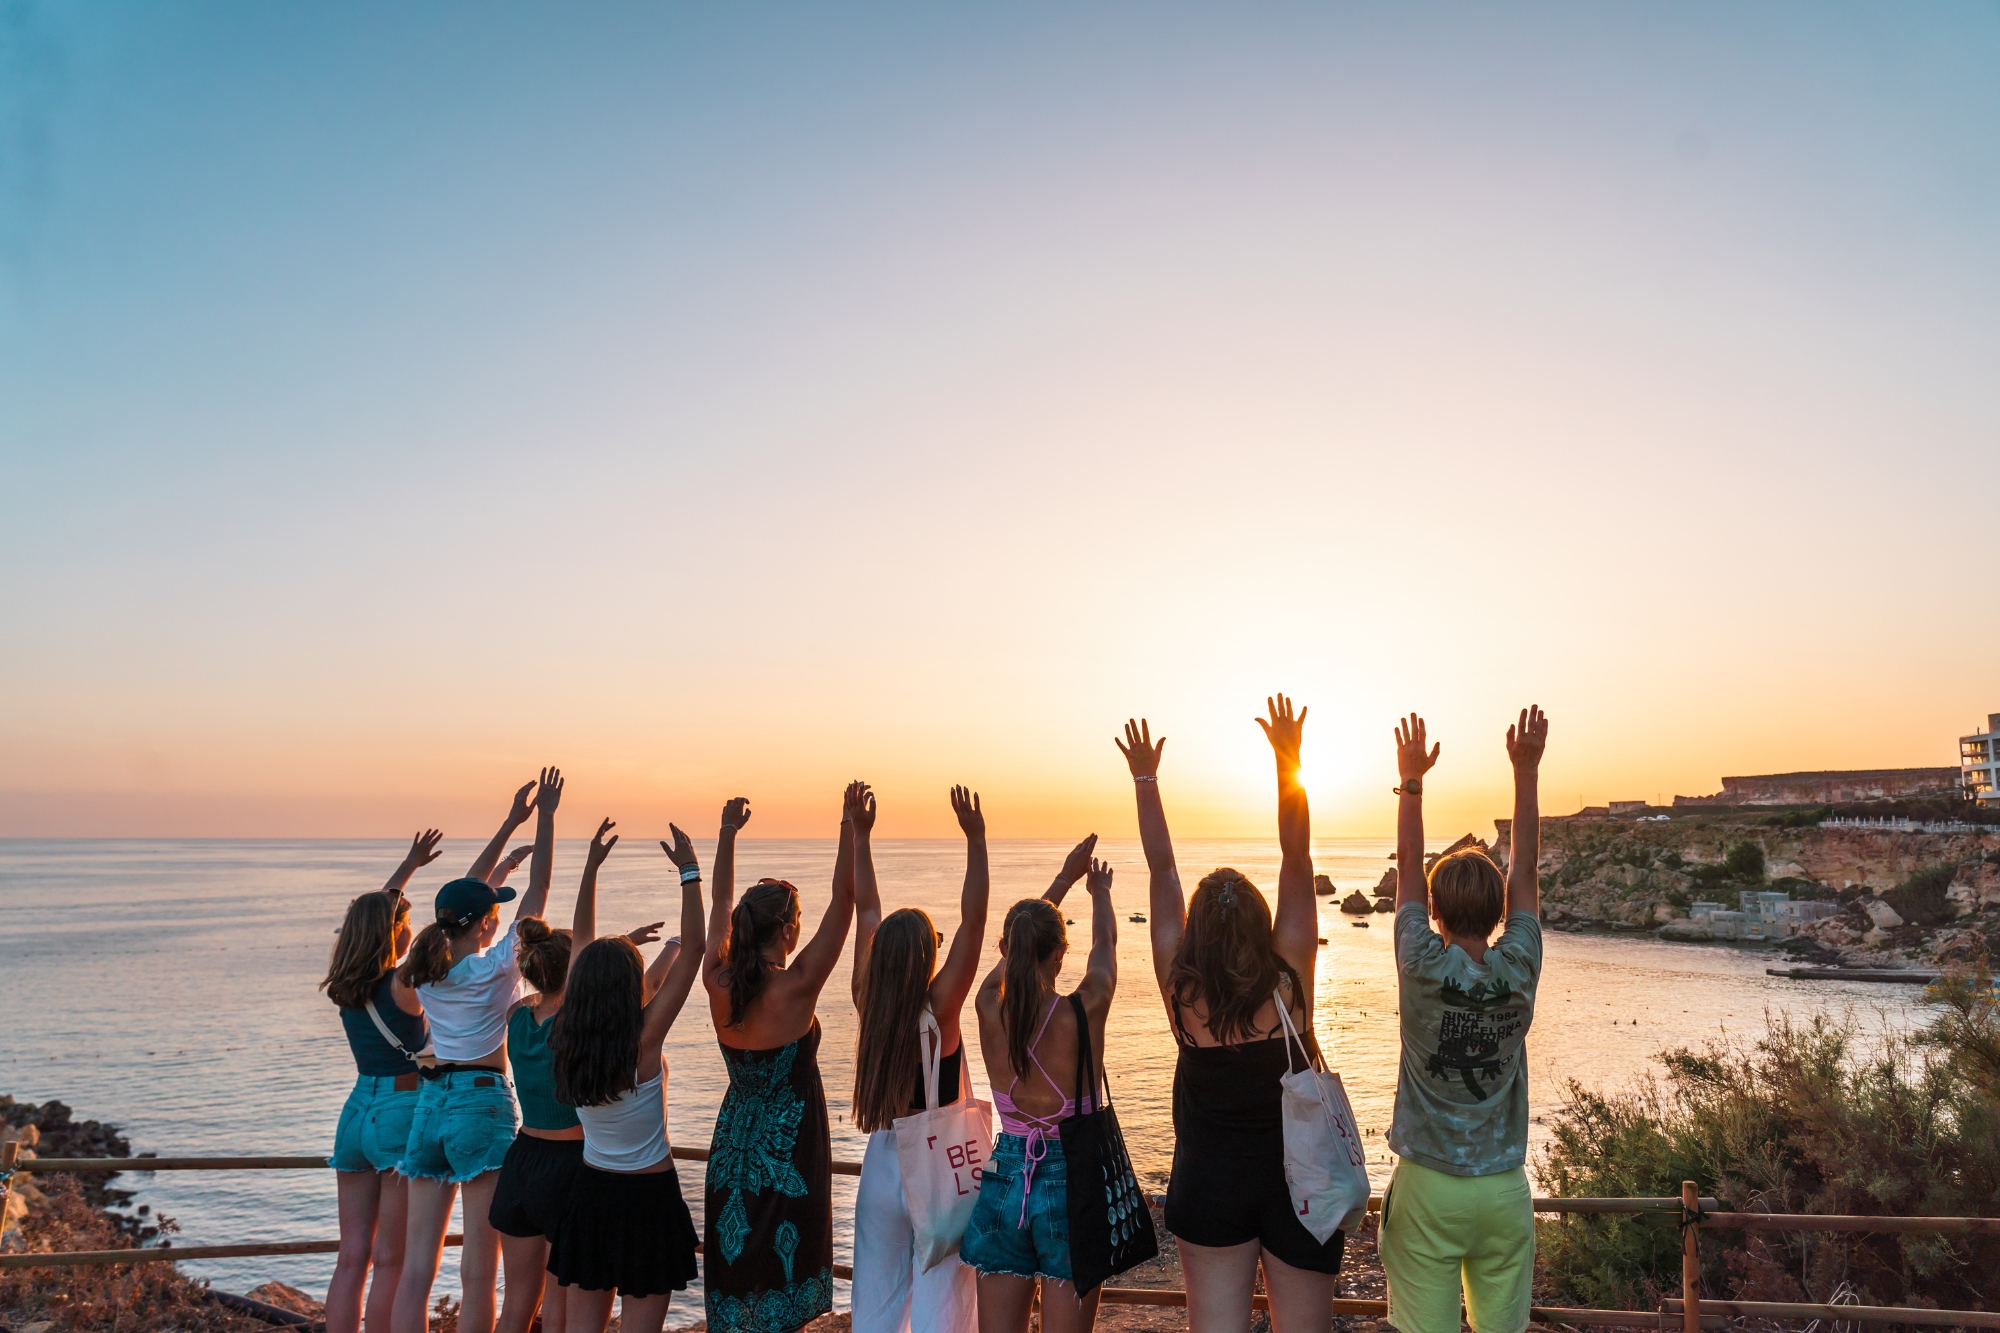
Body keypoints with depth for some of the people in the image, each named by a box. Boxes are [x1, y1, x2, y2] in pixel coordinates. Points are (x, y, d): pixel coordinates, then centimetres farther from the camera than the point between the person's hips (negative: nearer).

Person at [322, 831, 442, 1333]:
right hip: (402, 1115, -7)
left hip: (356, 1115, 7)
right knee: (391, 1260, 1)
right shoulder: (404, 984, -15)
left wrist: (410, 865, 31)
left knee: (352, 1258, 10)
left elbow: (372, 915, 20)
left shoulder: (346, 986, 4)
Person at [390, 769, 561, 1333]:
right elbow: (537, 894, -7)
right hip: (483, 1102, -6)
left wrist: (509, 824, 19)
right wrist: (545, 819, -2)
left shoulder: (426, 969, 5)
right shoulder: (495, 967, -11)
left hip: (430, 1102, 6)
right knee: (478, 1270, 0)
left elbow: (463, 894, 14)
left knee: (416, 1265, 9)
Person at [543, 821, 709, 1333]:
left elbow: (582, 944, 4)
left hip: (590, 1194, 5)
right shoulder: (644, 1039, -20)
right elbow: (693, 948, -22)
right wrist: (689, 872, -18)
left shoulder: (570, 1039, -6)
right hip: (648, 1198, -5)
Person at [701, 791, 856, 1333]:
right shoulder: (795, 988, -20)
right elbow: (843, 902, -19)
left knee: (733, 1270, 16)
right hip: (788, 1150, -5)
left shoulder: (719, 984, -7)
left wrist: (728, 832, 12)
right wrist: (850, 830, -15)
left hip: (733, 1144, 6)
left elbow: (721, 905, 6)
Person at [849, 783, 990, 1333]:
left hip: (882, 1166, 5)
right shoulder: (940, 1009, -18)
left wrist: (860, 834, 4)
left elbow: (866, 912, -1)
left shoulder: (868, 1004, -7)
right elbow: (972, 922, -21)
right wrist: (975, 840, -22)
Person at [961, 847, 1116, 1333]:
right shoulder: (1083, 1012, -16)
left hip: (1006, 1179, 3)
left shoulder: (990, 1008, -9)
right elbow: (1105, 943, 6)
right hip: (1069, 1182, -3)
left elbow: (1019, 944, 11)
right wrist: (1100, 890, 27)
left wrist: (1063, 879, 25)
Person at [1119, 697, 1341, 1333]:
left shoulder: (1181, 989, -11)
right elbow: (1297, 859, -12)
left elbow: (1162, 872, -5)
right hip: (1297, 1181, -1)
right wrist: (1288, 759, -11)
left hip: (1208, 1184, 1)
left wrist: (1145, 779, 2)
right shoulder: (1289, 979, -13)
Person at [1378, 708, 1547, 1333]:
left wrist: (1412, 779, 6)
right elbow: (1525, 870, 0)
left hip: (1428, 1187, -2)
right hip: (1504, 1189, 2)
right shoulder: (1518, 971, -9)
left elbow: (1408, 868, -2)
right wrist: (1526, 769, 5)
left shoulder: (1423, 970, -14)